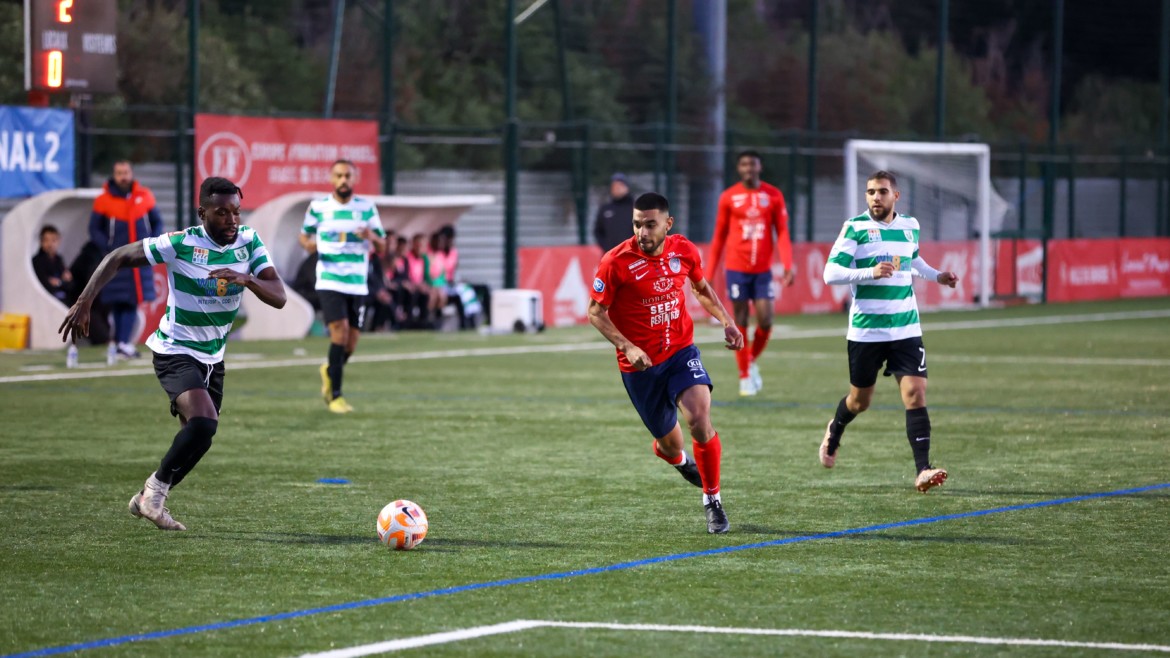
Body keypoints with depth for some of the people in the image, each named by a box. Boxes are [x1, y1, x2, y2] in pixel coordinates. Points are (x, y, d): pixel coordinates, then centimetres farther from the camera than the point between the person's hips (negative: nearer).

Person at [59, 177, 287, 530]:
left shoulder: (250, 242, -7)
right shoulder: (181, 244, -20)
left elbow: (278, 297, -13)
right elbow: (118, 258, -11)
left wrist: (247, 279, -33)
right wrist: (84, 301, -20)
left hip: (213, 357, 6)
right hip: (175, 352, -6)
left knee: (197, 440, 15)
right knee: (203, 422, -28)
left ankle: (148, 500, 35)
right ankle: (157, 487, -9)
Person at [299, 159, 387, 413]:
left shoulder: (367, 208, 6)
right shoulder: (318, 207, 3)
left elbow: (382, 248, 7)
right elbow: (304, 235, 16)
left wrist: (372, 236, -16)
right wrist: (309, 244, -8)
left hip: (358, 285, 3)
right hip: (329, 282, -3)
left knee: (350, 344, 4)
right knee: (340, 331, -19)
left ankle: (329, 371, 37)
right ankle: (335, 395, -13)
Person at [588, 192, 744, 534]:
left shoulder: (684, 251, -4)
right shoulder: (616, 262, -16)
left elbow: (702, 289, 16)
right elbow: (596, 312, -9)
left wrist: (727, 323, 3)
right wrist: (627, 347, -22)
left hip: (681, 352, 1)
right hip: (640, 365, -1)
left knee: (700, 418, -23)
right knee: (669, 442, 7)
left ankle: (712, 500, -4)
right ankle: (677, 458, 49)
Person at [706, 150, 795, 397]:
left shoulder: (773, 196, 2)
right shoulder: (728, 197, 1)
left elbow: (782, 234, 2)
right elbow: (719, 237, 7)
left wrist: (788, 266, -10)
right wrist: (709, 272, 6)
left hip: (763, 269, 1)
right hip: (736, 269, -1)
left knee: (765, 321, -5)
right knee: (740, 322, 0)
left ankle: (752, 361, 23)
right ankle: (745, 377, 10)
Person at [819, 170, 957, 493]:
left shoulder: (910, 226, 7)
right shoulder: (855, 228, -7)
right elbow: (831, 273, -15)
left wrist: (936, 275, 15)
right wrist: (871, 272, -27)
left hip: (906, 330, 3)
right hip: (865, 331, -3)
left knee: (916, 394, -13)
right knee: (860, 400, 12)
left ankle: (923, 471, -16)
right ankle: (835, 432, 46)